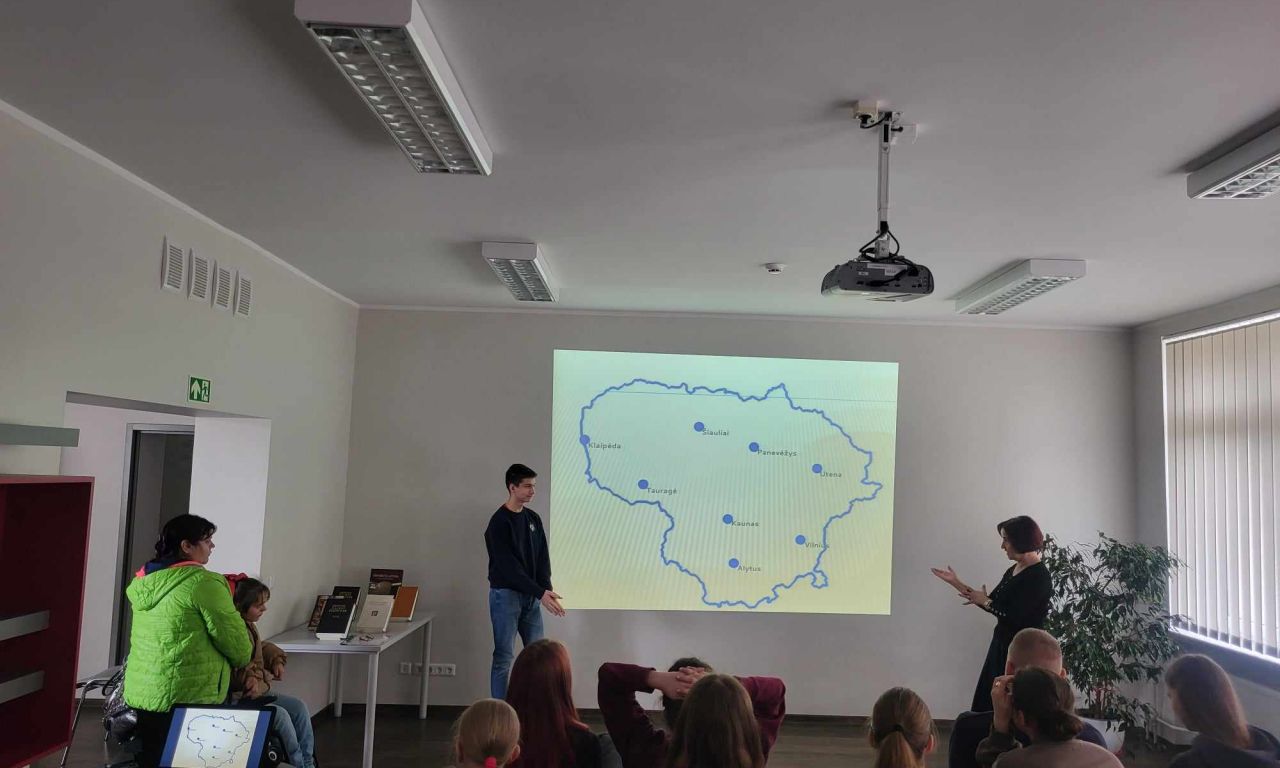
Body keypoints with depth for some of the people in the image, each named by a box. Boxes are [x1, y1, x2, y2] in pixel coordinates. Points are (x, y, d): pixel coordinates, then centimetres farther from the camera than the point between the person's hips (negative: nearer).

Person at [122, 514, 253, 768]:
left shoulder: (144, 581, 7)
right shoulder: (204, 583, -16)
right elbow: (235, 641, -11)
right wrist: (243, 661, 9)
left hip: (139, 695, 7)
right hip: (186, 701, -7)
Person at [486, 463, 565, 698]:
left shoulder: (534, 519, 8)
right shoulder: (499, 522, -14)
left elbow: (542, 557, 7)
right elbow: (508, 566, -20)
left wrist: (546, 588, -9)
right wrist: (540, 593, -23)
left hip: (531, 596, 7)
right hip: (506, 595, -7)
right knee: (504, 657, 0)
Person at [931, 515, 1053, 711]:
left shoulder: (1039, 576, -16)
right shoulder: (1013, 571, 10)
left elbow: (1014, 616, -22)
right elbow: (992, 603, 14)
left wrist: (985, 601, -8)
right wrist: (956, 583, 13)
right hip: (1002, 644, 9)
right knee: (989, 702, 11)